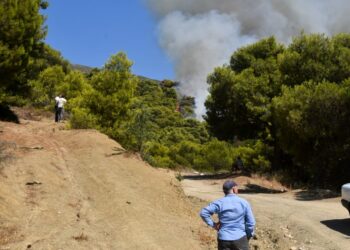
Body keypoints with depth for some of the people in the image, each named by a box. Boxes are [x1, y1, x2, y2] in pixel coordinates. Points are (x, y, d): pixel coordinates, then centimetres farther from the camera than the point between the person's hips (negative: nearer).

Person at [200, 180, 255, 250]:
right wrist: (249, 236, 11)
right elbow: (250, 222, -4)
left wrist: (213, 224, 0)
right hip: (240, 239, -1)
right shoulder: (244, 202, -4)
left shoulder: (219, 203, -3)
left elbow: (204, 213, -9)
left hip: (223, 239, 1)